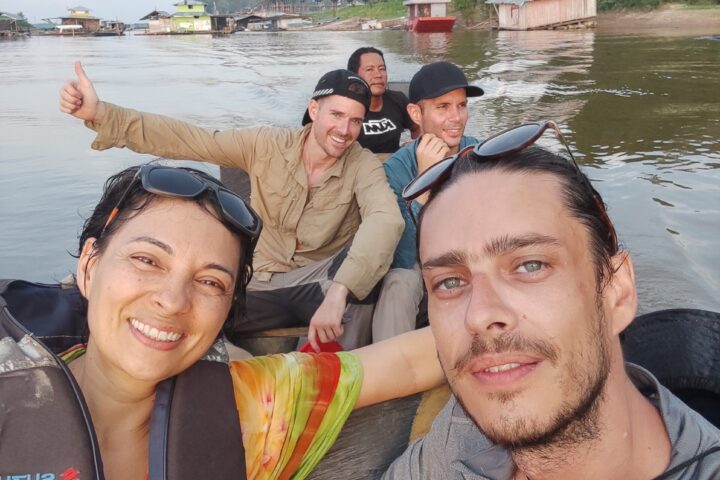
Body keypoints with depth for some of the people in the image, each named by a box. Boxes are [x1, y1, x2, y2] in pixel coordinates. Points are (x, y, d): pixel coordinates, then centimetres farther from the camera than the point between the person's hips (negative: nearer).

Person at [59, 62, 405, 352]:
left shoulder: (363, 165, -13)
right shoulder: (267, 145, -6)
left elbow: (386, 219, -33)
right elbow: (187, 140, -9)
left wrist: (337, 293, -50)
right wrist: (100, 114, -20)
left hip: (322, 285, -1)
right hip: (262, 286, 2)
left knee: (367, 245, -34)